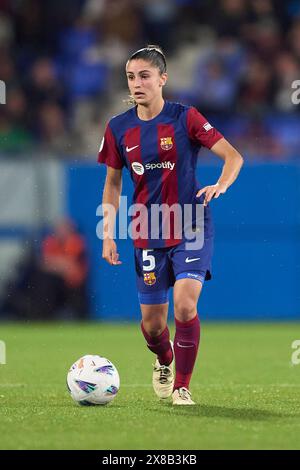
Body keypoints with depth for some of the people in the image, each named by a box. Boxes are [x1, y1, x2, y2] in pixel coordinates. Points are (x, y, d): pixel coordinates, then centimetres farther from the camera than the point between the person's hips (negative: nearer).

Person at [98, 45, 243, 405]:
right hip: (148, 236, 3)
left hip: (192, 230, -3)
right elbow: (112, 183, 11)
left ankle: (182, 386, -5)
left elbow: (233, 156, -10)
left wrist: (221, 185, -30)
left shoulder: (185, 118, -9)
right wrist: (108, 234, 4)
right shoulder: (118, 128, 1)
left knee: (184, 305, -22)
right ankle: (164, 362, 44)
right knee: (152, 323, 8)